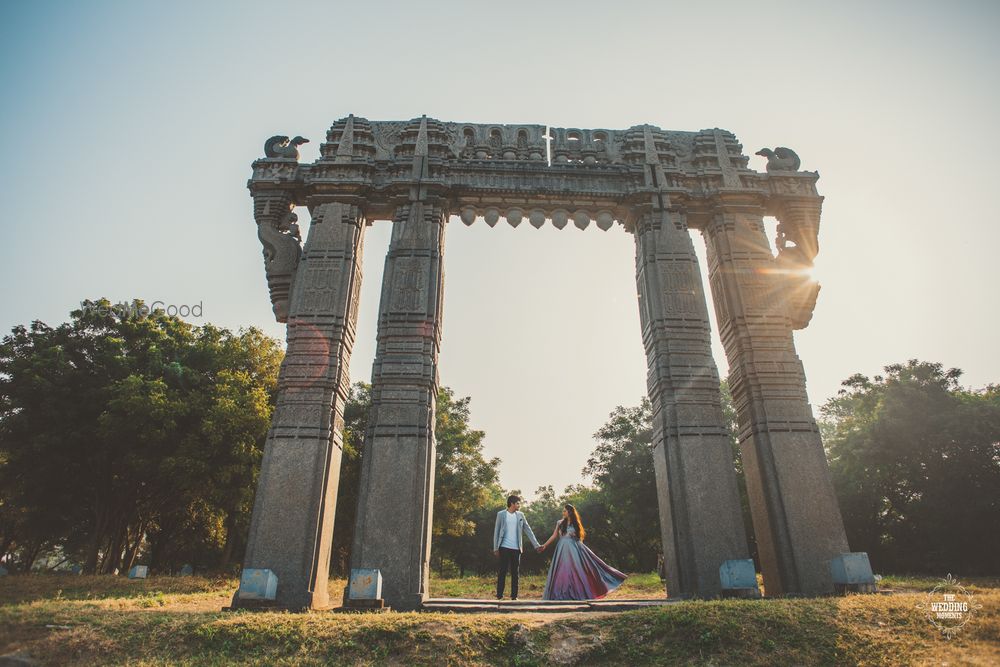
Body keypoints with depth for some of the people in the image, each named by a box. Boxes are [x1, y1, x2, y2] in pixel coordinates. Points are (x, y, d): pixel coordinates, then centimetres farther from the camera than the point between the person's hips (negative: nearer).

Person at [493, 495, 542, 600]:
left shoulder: (520, 515, 9)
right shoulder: (501, 514, 0)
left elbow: (528, 530, 8)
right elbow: (496, 531, 1)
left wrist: (536, 545, 2)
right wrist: (495, 548, -4)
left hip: (516, 548, 3)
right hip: (504, 548, -3)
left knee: (515, 573, 7)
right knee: (502, 572, -1)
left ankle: (514, 596, 14)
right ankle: (499, 596, 6)